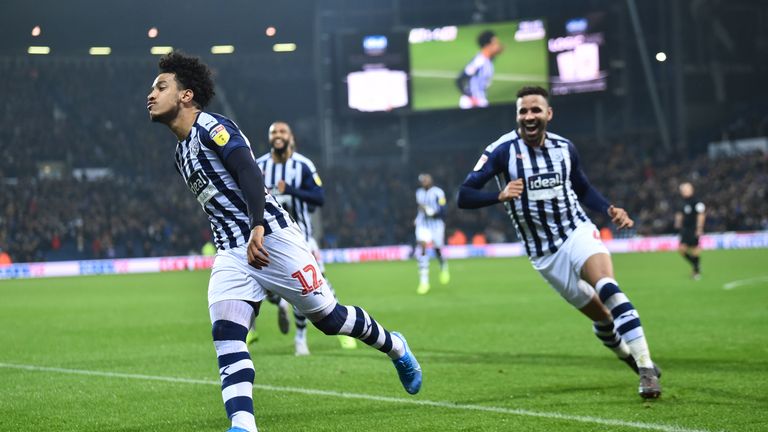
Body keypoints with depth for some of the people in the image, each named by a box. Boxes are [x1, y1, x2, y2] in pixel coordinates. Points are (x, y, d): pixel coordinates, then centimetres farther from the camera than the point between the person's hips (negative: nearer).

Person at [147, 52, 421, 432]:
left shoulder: (211, 126, -8)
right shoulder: (182, 154, 19)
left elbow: (249, 173, -22)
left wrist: (257, 229, -33)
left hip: (271, 238, -8)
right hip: (232, 254, 8)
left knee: (329, 318, 4)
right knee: (225, 335, -14)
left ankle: (395, 348, 31)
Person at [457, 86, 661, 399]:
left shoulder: (564, 148, 1)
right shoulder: (502, 150, -10)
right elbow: (464, 196, -16)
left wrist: (609, 210, 0)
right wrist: (500, 196, -34)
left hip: (578, 234, 1)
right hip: (545, 255, -1)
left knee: (608, 291, -27)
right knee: (601, 318, 3)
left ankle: (646, 367, -28)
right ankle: (633, 358, 31)